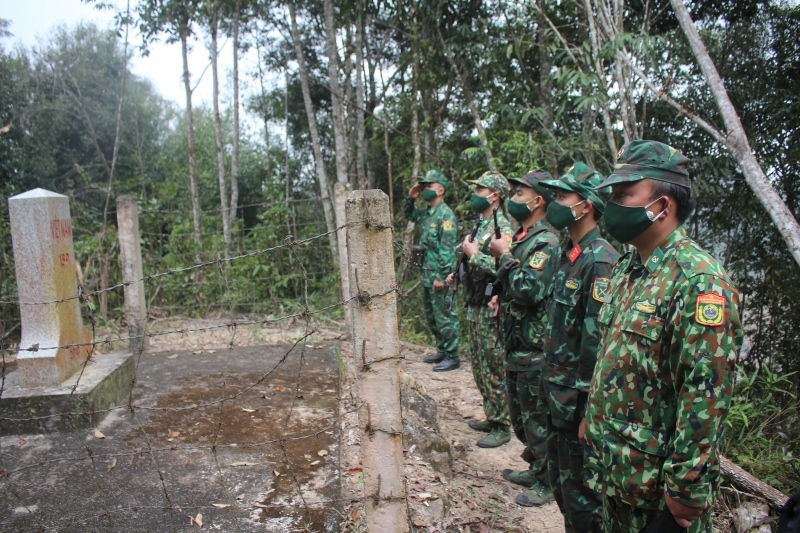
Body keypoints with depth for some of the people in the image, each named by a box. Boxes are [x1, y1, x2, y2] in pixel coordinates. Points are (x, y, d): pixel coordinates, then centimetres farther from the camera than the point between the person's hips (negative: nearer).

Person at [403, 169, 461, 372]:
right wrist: (411, 198, 12)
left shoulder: (446, 214, -15)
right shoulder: (426, 213, 12)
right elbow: (408, 214, 32)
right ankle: (442, 351, 29)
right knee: (431, 316, 17)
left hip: (439, 276, -10)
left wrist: (441, 277, -23)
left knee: (444, 317, -3)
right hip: (427, 275, 10)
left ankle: (452, 357, 6)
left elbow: (447, 250, -20)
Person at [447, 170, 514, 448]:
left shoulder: (502, 227, -16)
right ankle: (492, 417, 30)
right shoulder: (482, 225, 14)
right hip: (475, 306, 10)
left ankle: (502, 427, 11)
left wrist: (473, 255, -20)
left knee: (495, 370, -1)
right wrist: (459, 274, 12)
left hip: (491, 308, -10)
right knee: (480, 366, 17)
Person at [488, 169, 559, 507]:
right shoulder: (521, 238, 12)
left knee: (536, 417, 3)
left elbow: (531, 290, -29)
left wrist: (505, 256, -19)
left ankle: (548, 482, 19)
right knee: (519, 415, 21)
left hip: (534, 348, -10)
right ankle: (536, 468, 37)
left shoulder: (545, 241, -17)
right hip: (515, 343, 10)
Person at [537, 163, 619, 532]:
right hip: (557, 392, 9)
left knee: (580, 490, 6)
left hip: (578, 399, -9)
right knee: (559, 479, 21)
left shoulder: (600, 261, -20)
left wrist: (586, 406, -21)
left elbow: (598, 339, -23)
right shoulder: (569, 254, 10)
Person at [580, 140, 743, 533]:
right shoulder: (628, 268, 6)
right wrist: (592, 415, 16)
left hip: (659, 484, -8)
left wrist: (686, 489, -21)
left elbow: (706, 397, -24)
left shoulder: (699, 283, -22)